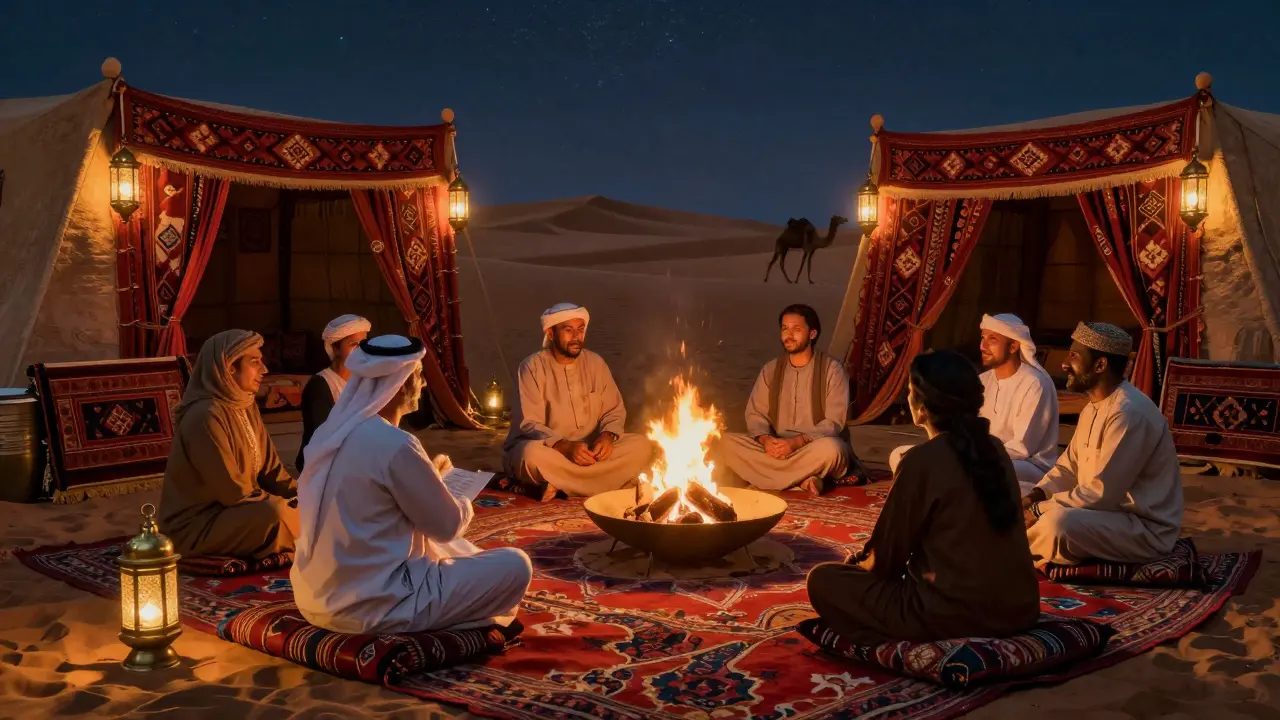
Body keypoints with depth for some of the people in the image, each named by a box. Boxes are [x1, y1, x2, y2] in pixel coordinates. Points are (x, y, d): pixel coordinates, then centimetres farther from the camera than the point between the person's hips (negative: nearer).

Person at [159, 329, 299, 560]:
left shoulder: (247, 407, 5)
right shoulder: (205, 416, -23)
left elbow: (270, 468, 8)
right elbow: (234, 493, -24)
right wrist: (289, 507, -18)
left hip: (232, 511, 9)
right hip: (196, 525, -9)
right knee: (274, 514, -30)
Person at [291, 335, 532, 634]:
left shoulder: (331, 432, 4)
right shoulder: (396, 445, -21)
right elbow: (449, 526, -10)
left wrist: (429, 475, 20)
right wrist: (463, 503, 11)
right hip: (371, 607, -9)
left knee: (455, 551, 30)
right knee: (515, 566, 0)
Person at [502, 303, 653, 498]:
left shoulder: (595, 363, 4)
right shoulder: (533, 367, -10)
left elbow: (614, 410, 7)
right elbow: (529, 424, -16)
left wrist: (607, 436, -16)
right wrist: (566, 446, -32)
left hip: (588, 449, 5)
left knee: (642, 446, -16)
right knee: (533, 455, -39)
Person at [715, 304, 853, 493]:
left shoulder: (832, 369, -4)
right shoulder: (770, 370, 9)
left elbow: (834, 421, -11)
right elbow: (755, 413, 4)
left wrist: (797, 442, -25)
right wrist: (765, 439, -19)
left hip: (814, 448, -4)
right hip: (777, 449, 4)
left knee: (829, 449, -39)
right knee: (728, 442, -21)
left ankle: (764, 478, -22)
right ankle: (803, 479, -25)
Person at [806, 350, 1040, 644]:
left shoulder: (921, 461, -14)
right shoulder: (995, 449, 7)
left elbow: (888, 554, -4)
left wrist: (862, 564, 20)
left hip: (957, 615, -8)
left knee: (823, 580, 6)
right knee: (912, 564, 35)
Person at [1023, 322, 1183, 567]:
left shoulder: (1128, 414, -25)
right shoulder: (1094, 407, 8)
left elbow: (1101, 494, -27)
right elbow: (1068, 468, 14)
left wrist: (1038, 511, -20)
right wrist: (1032, 498, -5)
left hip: (1147, 530, -10)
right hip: (1111, 511, 10)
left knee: (1057, 522, -32)